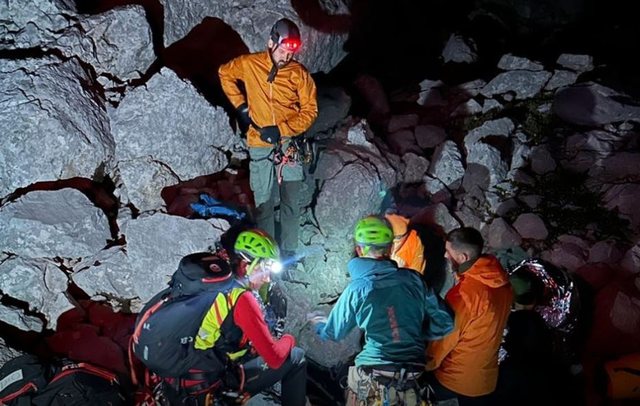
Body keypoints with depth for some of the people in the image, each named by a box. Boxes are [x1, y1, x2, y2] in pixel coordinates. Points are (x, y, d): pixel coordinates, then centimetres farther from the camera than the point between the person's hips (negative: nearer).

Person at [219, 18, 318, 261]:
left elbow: (309, 110, -3)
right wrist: (240, 105, 7)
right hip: (260, 147, 0)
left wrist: (281, 129, -15)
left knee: (291, 202, 5)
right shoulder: (248, 64, -2)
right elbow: (224, 73, 17)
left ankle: (288, 252, 19)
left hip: (289, 145, 0)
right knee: (264, 203, 5)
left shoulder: (299, 73, -4)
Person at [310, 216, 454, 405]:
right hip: (411, 383, 3)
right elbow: (444, 323, 2)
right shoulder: (414, 279, -3)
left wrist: (319, 323, 29)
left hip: (372, 383, -3)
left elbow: (334, 332, 6)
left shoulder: (357, 288, -10)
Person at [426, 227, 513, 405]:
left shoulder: (464, 292, -28)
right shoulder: (501, 280, -6)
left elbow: (445, 337, -17)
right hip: (487, 376, 7)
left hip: (454, 378, -7)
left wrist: (424, 366, -2)